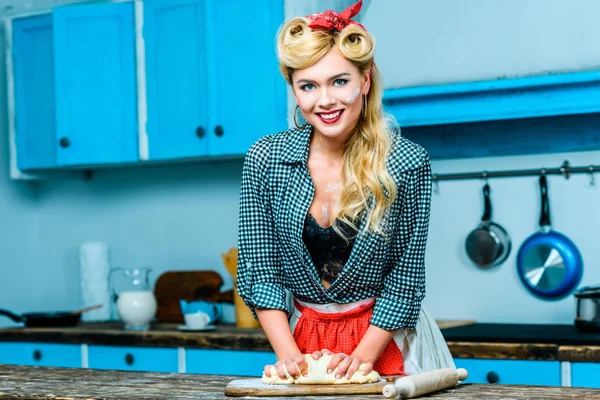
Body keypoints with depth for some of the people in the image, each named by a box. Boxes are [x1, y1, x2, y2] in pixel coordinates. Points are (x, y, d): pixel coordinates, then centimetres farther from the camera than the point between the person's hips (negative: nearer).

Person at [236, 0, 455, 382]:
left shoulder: (408, 163, -14)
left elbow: (405, 279, -10)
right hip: (302, 337, 2)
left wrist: (362, 357, -17)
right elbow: (258, 270, -5)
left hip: (386, 342, -2)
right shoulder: (265, 159, -8)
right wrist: (288, 354, -14)